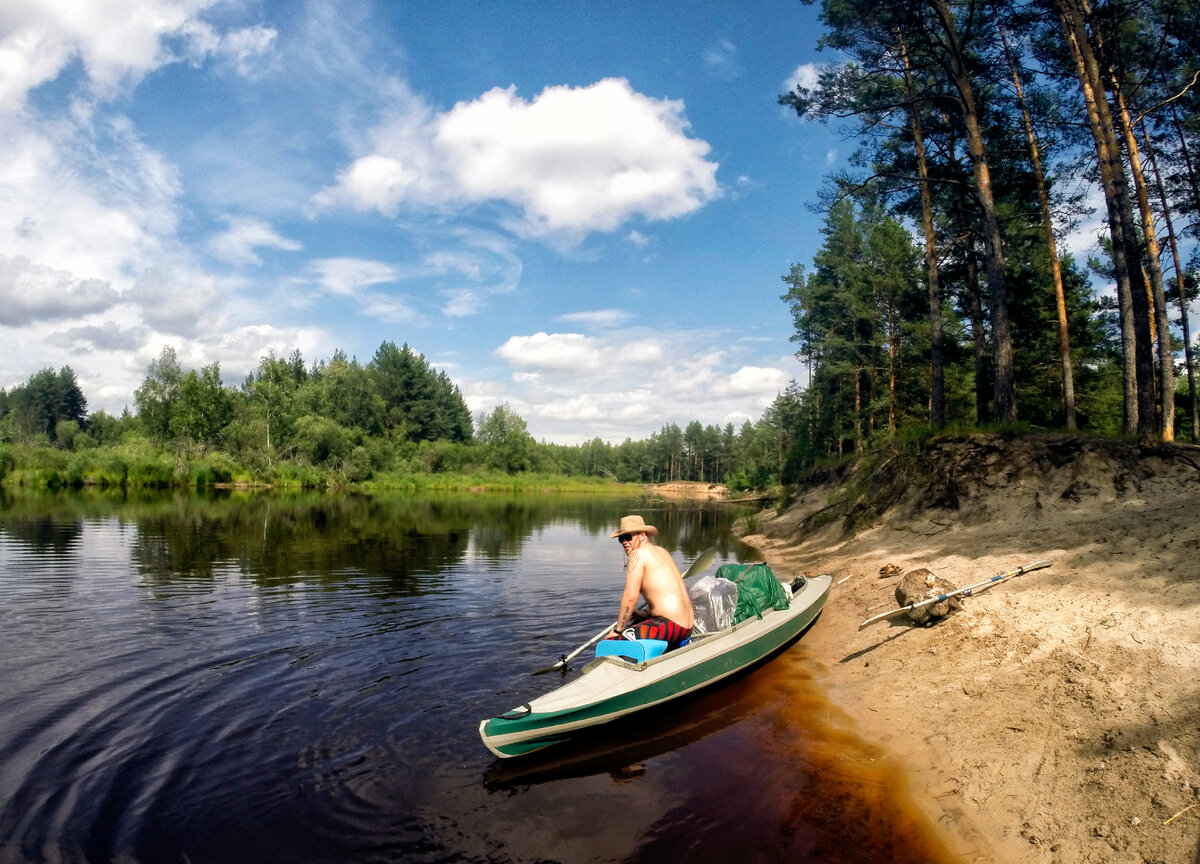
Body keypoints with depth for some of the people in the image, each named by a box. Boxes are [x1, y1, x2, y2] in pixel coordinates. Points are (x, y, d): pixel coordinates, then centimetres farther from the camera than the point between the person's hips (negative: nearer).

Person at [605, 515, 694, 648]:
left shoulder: (638, 554, -8)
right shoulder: (661, 551, 19)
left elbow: (630, 597, -12)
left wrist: (617, 630, -4)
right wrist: (646, 613, 17)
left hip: (669, 626, -10)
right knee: (632, 622, 30)